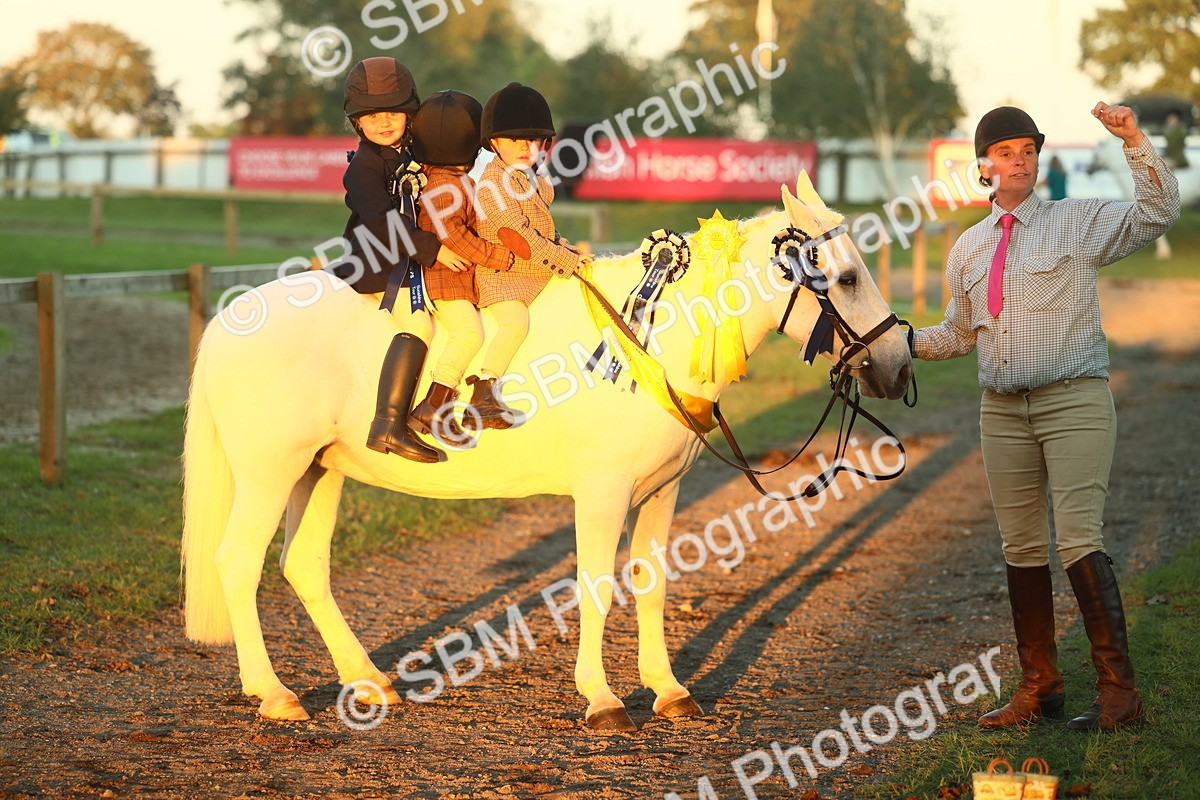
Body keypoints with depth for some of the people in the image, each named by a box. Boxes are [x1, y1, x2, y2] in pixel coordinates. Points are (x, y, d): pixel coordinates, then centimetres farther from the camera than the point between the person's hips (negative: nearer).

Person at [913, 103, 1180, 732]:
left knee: (1078, 539, -15)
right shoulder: (968, 248, 14)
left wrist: (1133, 141, -20)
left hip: (1074, 399, -5)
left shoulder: (1081, 221, 1)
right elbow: (960, 334, 24)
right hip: (1003, 409, 5)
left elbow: (1158, 212, -13)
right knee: (1021, 547, 9)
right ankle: (1039, 687, 19)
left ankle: (1118, 691, -11)